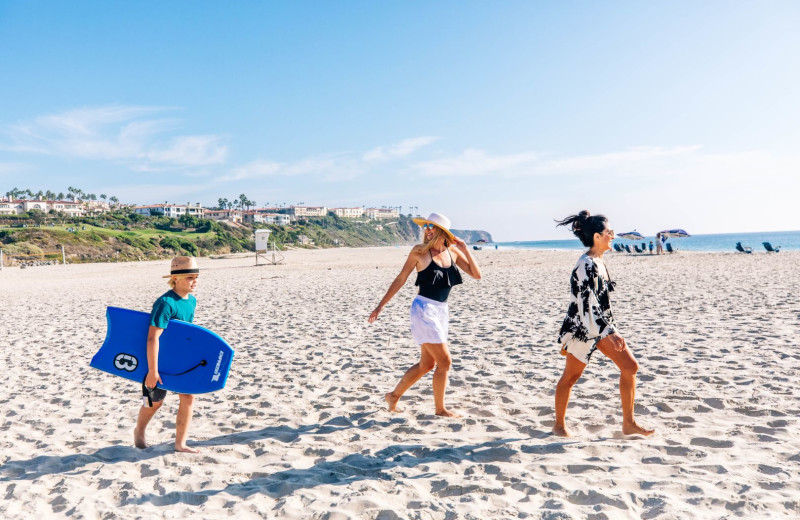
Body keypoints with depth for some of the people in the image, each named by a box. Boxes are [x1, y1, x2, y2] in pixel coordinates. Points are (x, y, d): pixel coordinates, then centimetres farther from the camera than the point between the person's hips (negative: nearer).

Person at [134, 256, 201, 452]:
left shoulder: (192, 301, -1)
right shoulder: (165, 303, -27)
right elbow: (153, 338, -30)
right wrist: (153, 370, -30)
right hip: (161, 360, -6)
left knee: (188, 396, -1)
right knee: (155, 401, 12)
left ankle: (180, 443, 11)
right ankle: (139, 431, 42)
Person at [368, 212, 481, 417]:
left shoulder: (453, 251, 5)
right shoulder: (419, 251, -7)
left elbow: (476, 275, 3)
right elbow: (401, 279, -2)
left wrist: (465, 249, -6)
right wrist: (381, 305, -2)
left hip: (441, 311, 7)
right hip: (423, 309, -6)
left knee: (426, 364, 15)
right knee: (444, 361, -5)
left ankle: (394, 396, 31)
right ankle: (440, 409, 13)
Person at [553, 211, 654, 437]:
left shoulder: (598, 261, 7)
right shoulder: (586, 265, -22)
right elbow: (587, 303, -27)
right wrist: (610, 333, -29)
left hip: (601, 325, 9)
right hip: (583, 327, -9)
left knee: (630, 366, 4)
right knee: (571, 376, 5)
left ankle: (628, 423, 13)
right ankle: (559, 425, 21)